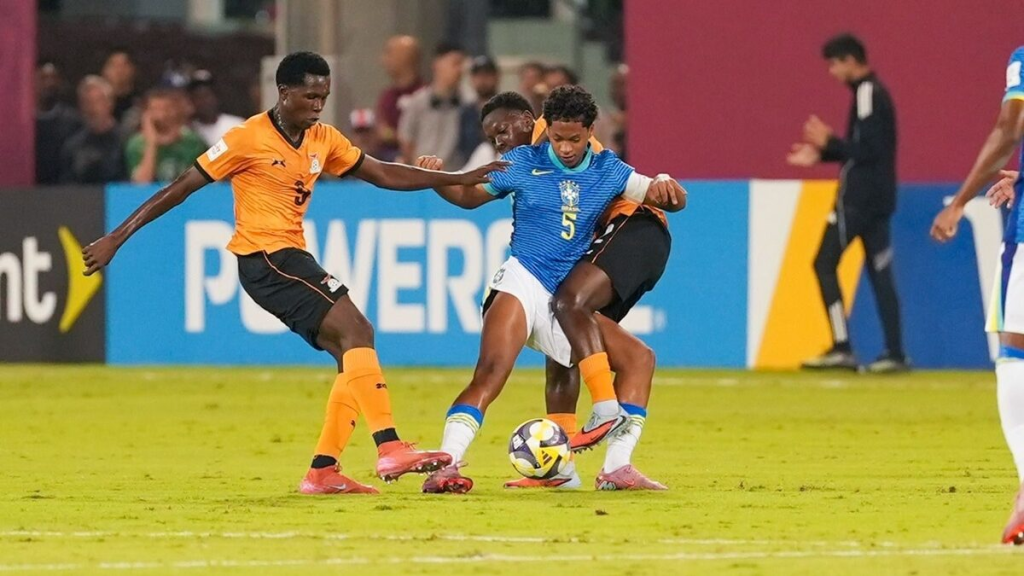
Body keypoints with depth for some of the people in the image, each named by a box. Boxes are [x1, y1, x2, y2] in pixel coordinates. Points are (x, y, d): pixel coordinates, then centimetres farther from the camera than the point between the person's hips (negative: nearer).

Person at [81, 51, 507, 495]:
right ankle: (390, 450, -30)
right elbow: (181, 188, -8)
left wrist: (460, 179, 12)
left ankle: (323, 472, 4)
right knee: (357, 331, -20)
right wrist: (116, 238, -9)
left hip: (291, 257, 9)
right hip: (263, 256, -9)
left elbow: (384, 175, 17)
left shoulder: (323, 140, 10)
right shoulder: (249, 139, -10)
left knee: (353, 357, 2)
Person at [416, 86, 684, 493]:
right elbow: (470, 195, 12)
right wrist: (437, 181, -8)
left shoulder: (607, 170, 10)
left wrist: (665, 187, -14)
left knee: (639, 358, 1)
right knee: (491, 372, -26)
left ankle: (616, 469, 0)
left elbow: (673, 200, 10)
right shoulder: (524, 163, 2)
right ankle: (444, 467, -35)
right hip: (522, 281, -5)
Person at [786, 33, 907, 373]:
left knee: (825, 263, -6)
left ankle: (841, 348, -12)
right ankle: (894, 354, 3)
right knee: (879, 272, 7)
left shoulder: (867, 95, -13)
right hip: (876, 198, 10)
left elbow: (867, 150, -20)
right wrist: (821, 154, 16)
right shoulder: (874, 93, 17)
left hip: (858, 198, -10)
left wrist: (829, 143, -15)